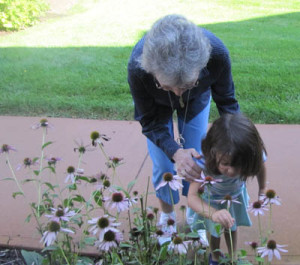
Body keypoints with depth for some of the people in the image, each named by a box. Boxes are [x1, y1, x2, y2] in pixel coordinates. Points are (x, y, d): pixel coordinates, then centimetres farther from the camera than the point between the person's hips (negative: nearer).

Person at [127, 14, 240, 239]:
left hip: (197, 101, 1)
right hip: (157, 106, -1)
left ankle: (194, 213, 34)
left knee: (196, 160, 5)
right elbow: (150, 121, -25)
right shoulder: (137, 67, -44)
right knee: (163, 166, -1)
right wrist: (175, 152, -43)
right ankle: (167, 215, 30)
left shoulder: (217, 53, -42)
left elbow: (226, 102, -21)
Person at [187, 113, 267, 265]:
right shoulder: (204, 163, -46)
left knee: (231, 228, 24)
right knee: (214, 232, 19)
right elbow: (192, 197, -50)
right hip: (212, 199, -2)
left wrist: (262, 189, 6)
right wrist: (213, 214, -68)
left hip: (236, 195, 2)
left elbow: (261, 167, -11)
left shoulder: (253, 155, -37)